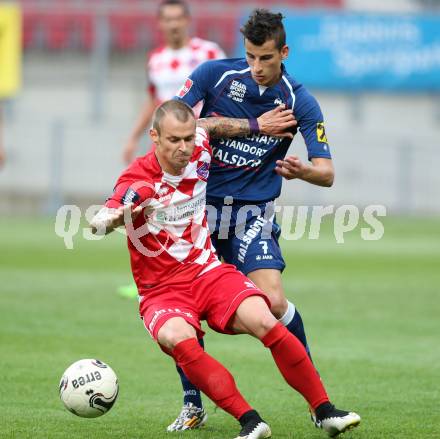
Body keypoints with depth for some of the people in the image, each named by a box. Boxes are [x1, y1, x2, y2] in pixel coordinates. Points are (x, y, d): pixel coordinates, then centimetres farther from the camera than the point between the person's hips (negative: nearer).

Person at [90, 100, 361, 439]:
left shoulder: (200, 153, -1)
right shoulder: (136, 182, -17)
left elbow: (204, 126, 24)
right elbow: (98, 224, -34)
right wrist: (117, 217, -55)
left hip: (209, 272, 4)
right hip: (162, 292, -4)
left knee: (264, 322, -23)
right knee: (179, 339, -36)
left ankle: (325, 411, -11)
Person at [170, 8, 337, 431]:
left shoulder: (300, 102, -7)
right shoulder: (214, 74, -6)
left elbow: (326, 172, -11)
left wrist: (304, 171, -33)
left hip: (253, 213, -1)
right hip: (200, 202, 1)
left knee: (273, 302, -18)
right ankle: (193, 404, 10)